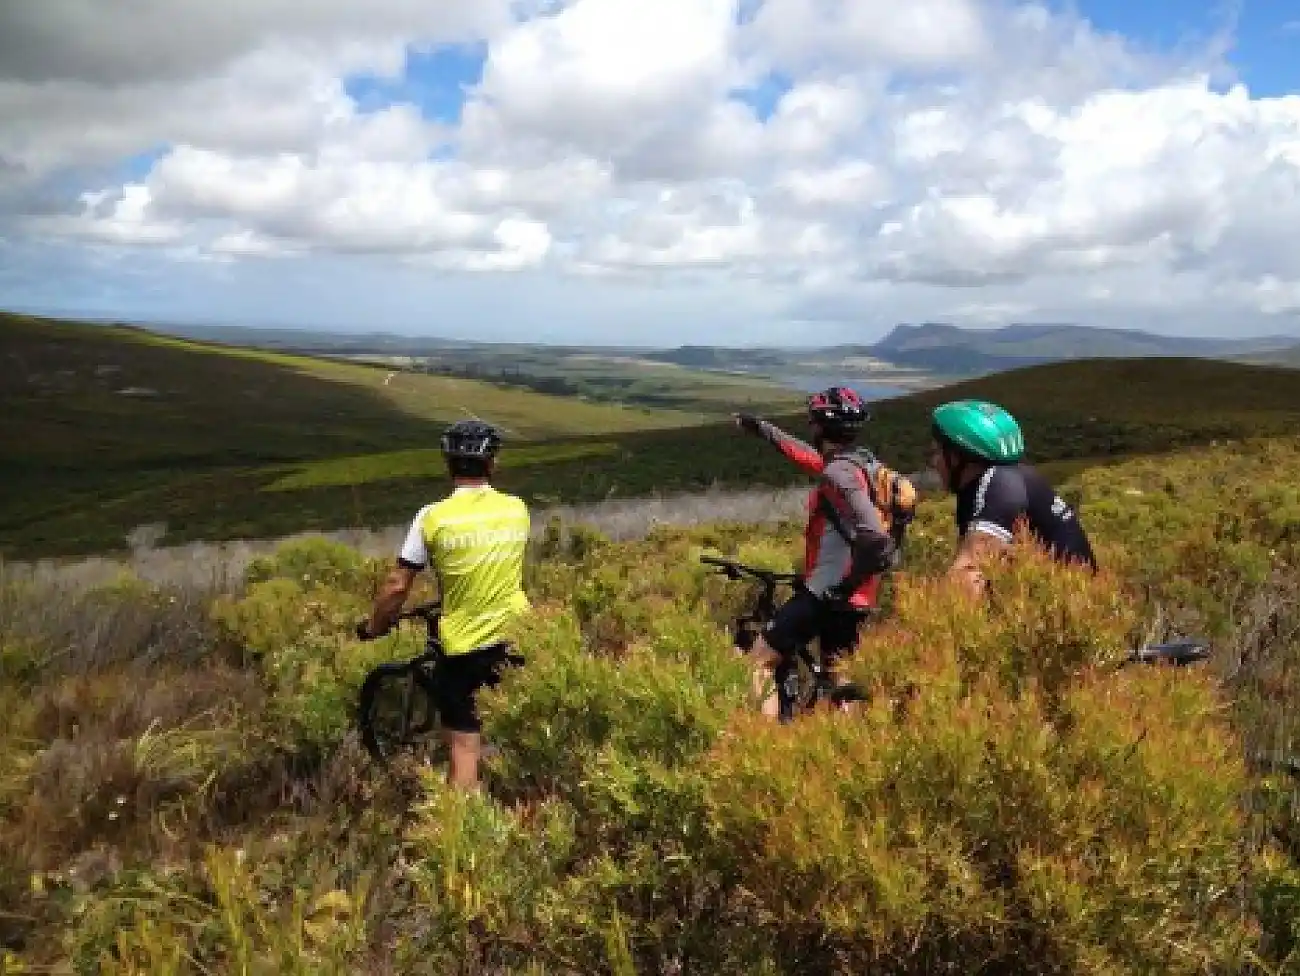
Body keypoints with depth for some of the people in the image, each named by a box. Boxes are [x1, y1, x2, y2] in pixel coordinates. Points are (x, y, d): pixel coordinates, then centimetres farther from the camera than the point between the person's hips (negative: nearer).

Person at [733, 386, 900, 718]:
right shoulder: (860, 465, 9)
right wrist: (761, 427, 36)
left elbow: (877, 546, -31)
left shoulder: (839, 475, -21)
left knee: (759, 661, -2)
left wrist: (842, 588, -21)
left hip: (827, 594, -9)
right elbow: (808, 455, 28)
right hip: (853, 596, 9)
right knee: (835, 672, 19)